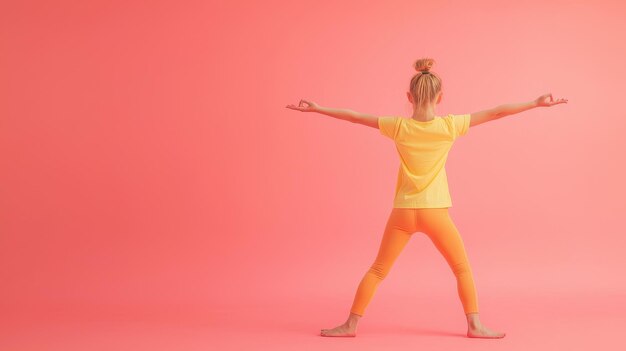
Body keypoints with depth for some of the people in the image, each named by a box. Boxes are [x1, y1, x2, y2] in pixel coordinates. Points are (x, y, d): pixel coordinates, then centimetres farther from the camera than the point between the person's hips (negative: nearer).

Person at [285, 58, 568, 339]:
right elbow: (496, 113, -3)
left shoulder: (398, 127, -7)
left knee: (378, 270, 12)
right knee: (463, 269, 16)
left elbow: (354, 117, 0)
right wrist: (537, 103, 6)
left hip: (403, 212, 1)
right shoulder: (450, 126, -9)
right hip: (434, 212, -1)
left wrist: (315, 108, 10)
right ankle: (474, 325, 16)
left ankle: (350, 324, 16)